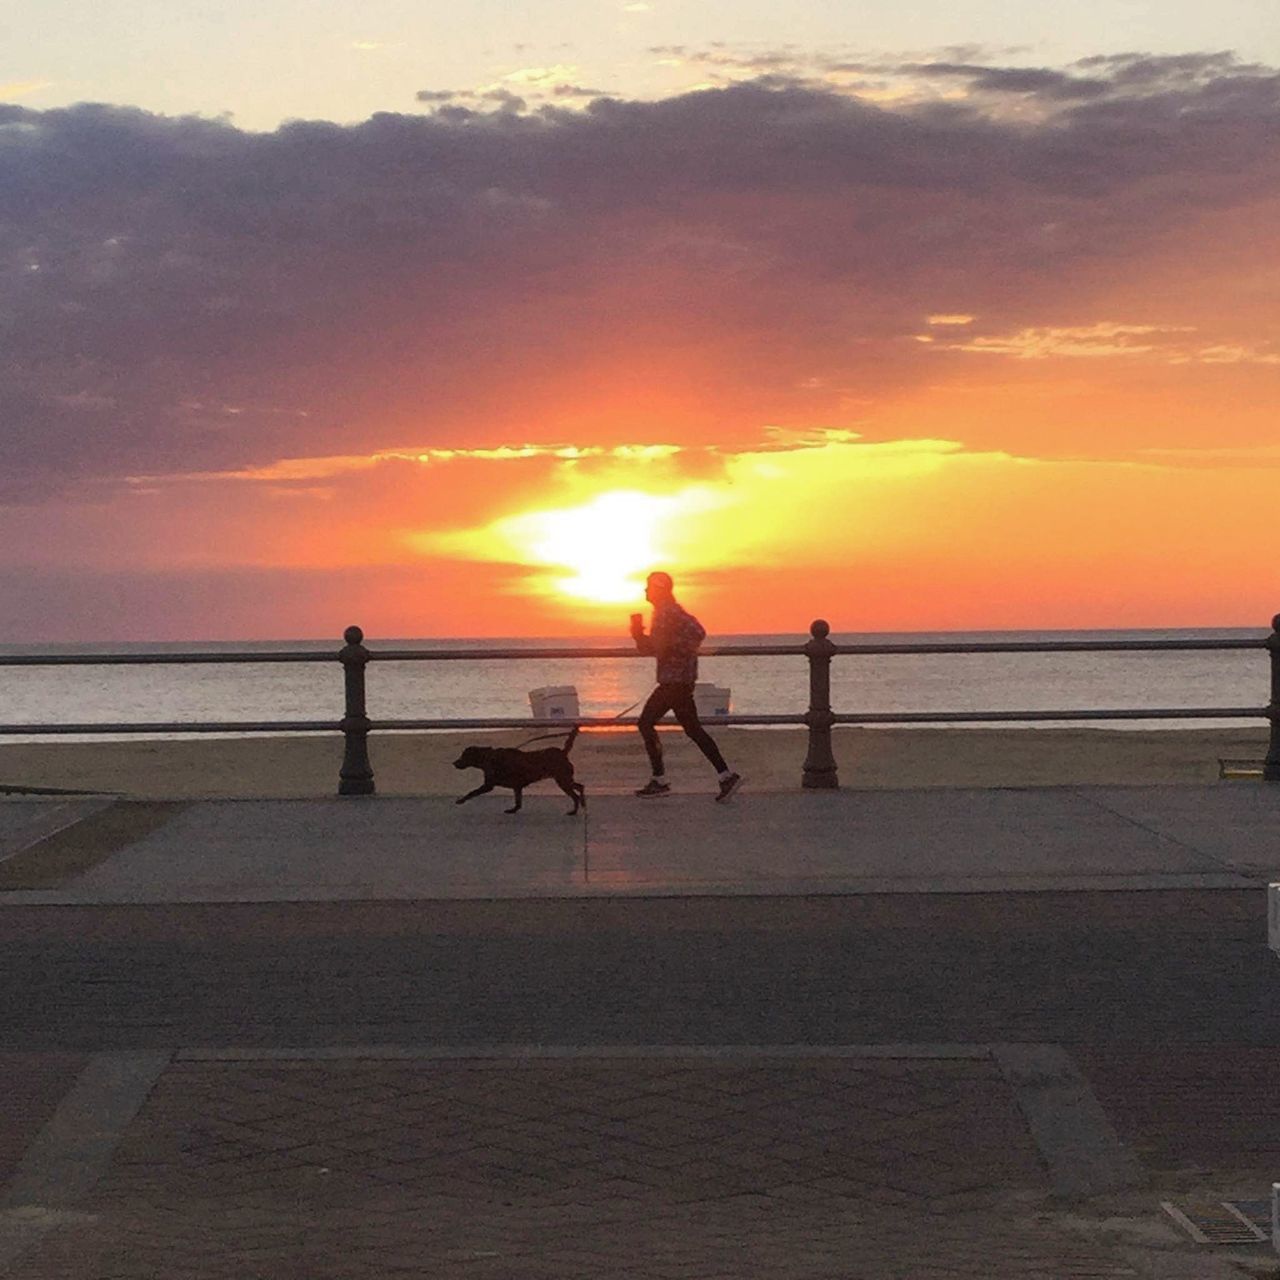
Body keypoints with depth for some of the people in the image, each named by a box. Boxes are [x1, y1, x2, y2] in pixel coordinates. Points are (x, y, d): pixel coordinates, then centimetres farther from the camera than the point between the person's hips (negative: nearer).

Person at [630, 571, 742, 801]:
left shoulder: (670, 612, -13)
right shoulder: (661, 613, 18)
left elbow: (697, 633, -24)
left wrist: (673, 648, -17)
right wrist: (638, 632, 11)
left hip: (675, 680, -10)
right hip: (674, 680, 10)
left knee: (646, 723, -5)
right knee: (692, 729, 9)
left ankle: (659, 781, -2)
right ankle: (726, 776, 7)